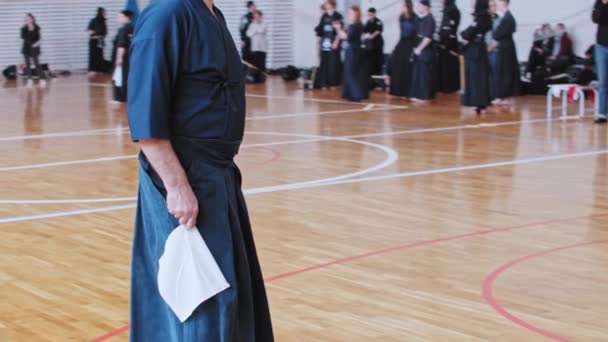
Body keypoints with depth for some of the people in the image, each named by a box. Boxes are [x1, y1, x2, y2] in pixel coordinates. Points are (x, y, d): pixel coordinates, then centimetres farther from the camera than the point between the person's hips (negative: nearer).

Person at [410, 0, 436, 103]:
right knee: (417, 72, 11)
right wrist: (417, 48, 10)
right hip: (419, 48, 9)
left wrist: (419, 48, -15)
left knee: (424, 73, -4)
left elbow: (428, 37, -18)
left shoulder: (429, 19, -14)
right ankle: (417, 95, 18)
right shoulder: (420, 18, 10)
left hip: (425, 50, -9)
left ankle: (425, 96, 1)